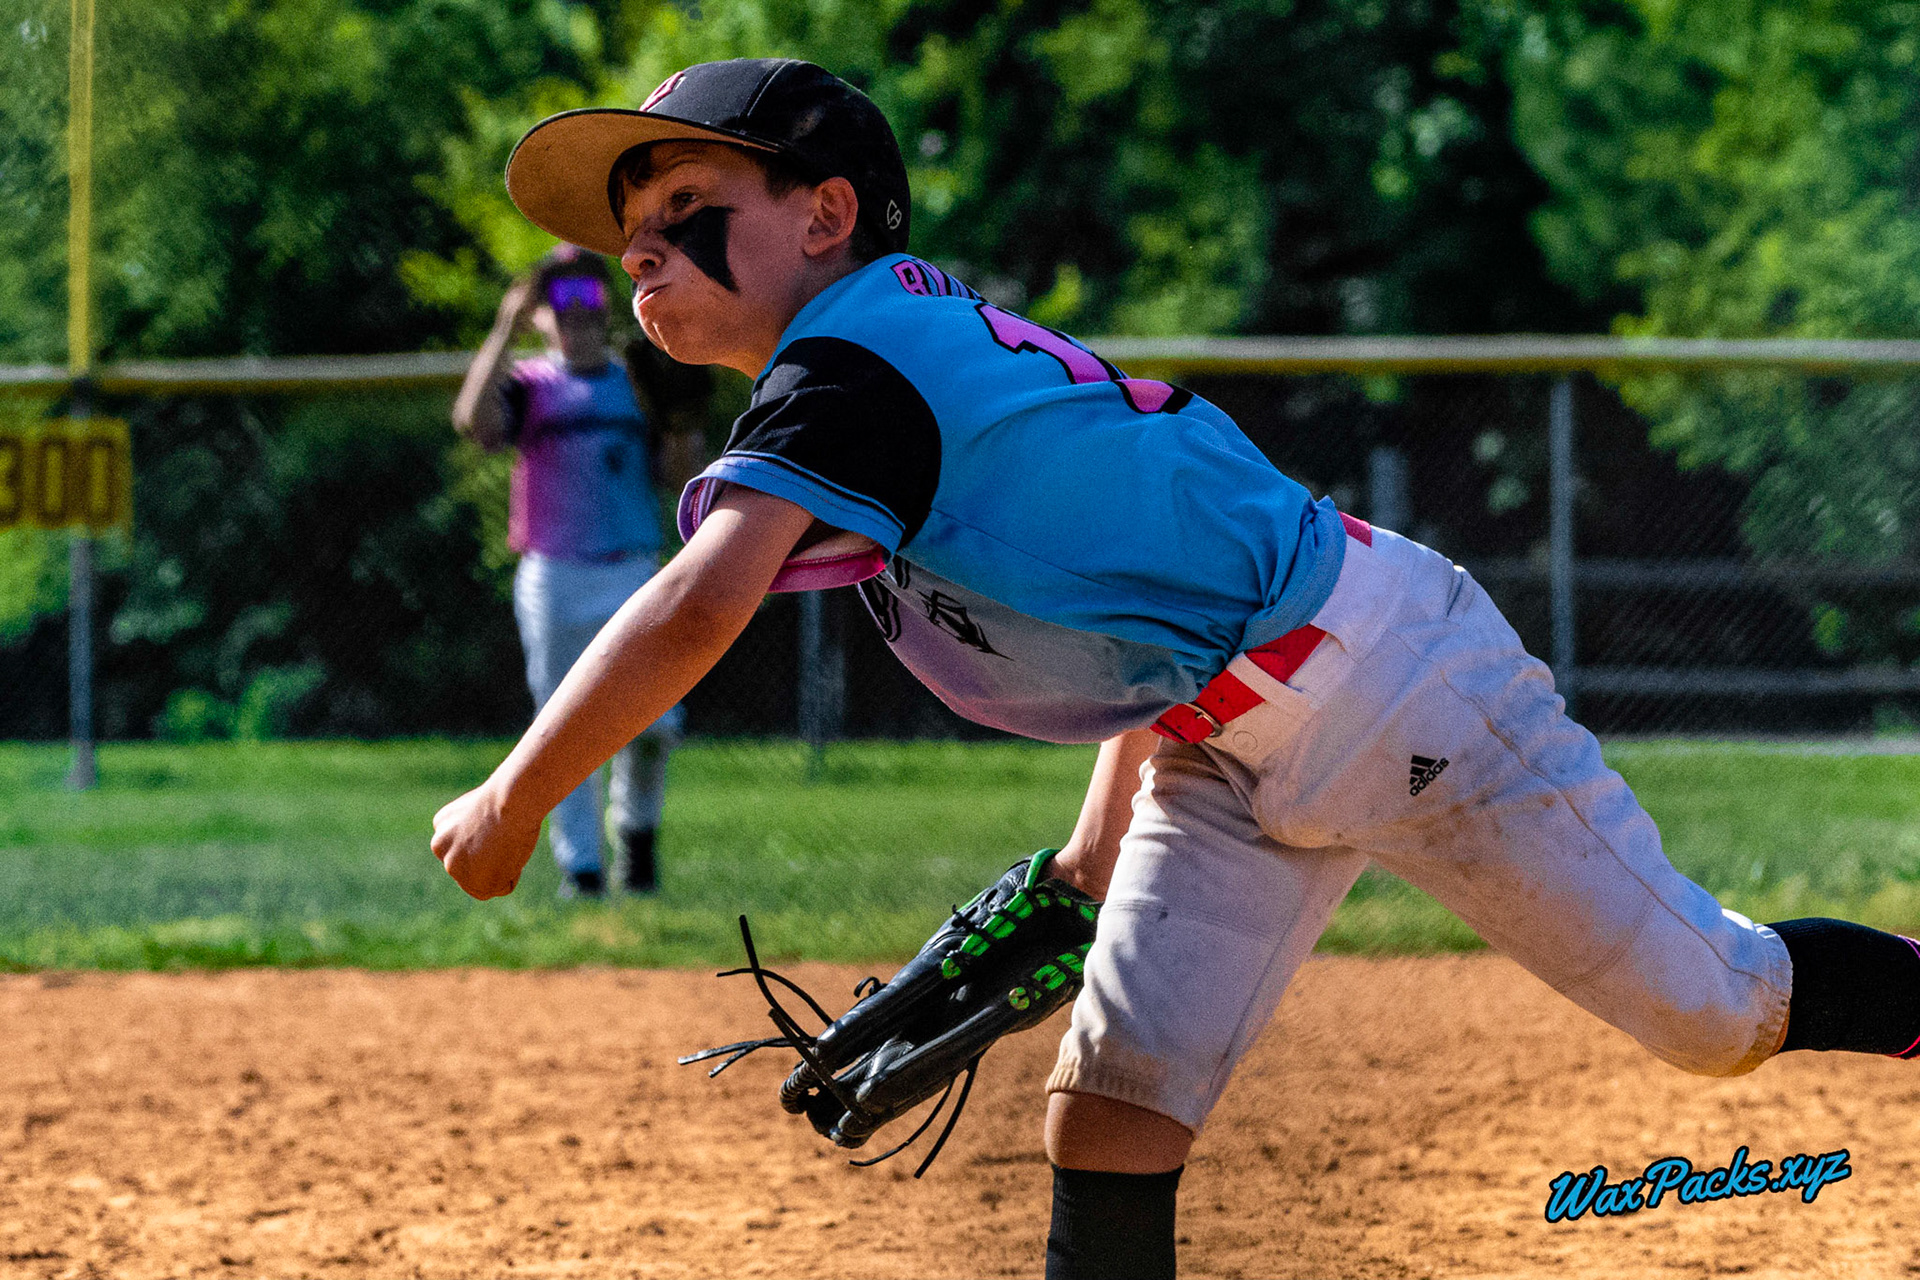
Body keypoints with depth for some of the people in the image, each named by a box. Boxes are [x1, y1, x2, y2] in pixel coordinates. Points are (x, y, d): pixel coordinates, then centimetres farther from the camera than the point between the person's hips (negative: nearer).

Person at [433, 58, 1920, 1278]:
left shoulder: (846, 360, -21)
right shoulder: (927, 350, 9)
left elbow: (698, 608, -36)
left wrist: (513, 804, -25)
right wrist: (1105, 842, 16)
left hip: (1383, 674, -10)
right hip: (1218, 750, 10)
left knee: (1717, 1009, -1)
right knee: (1108, 1112, 1)